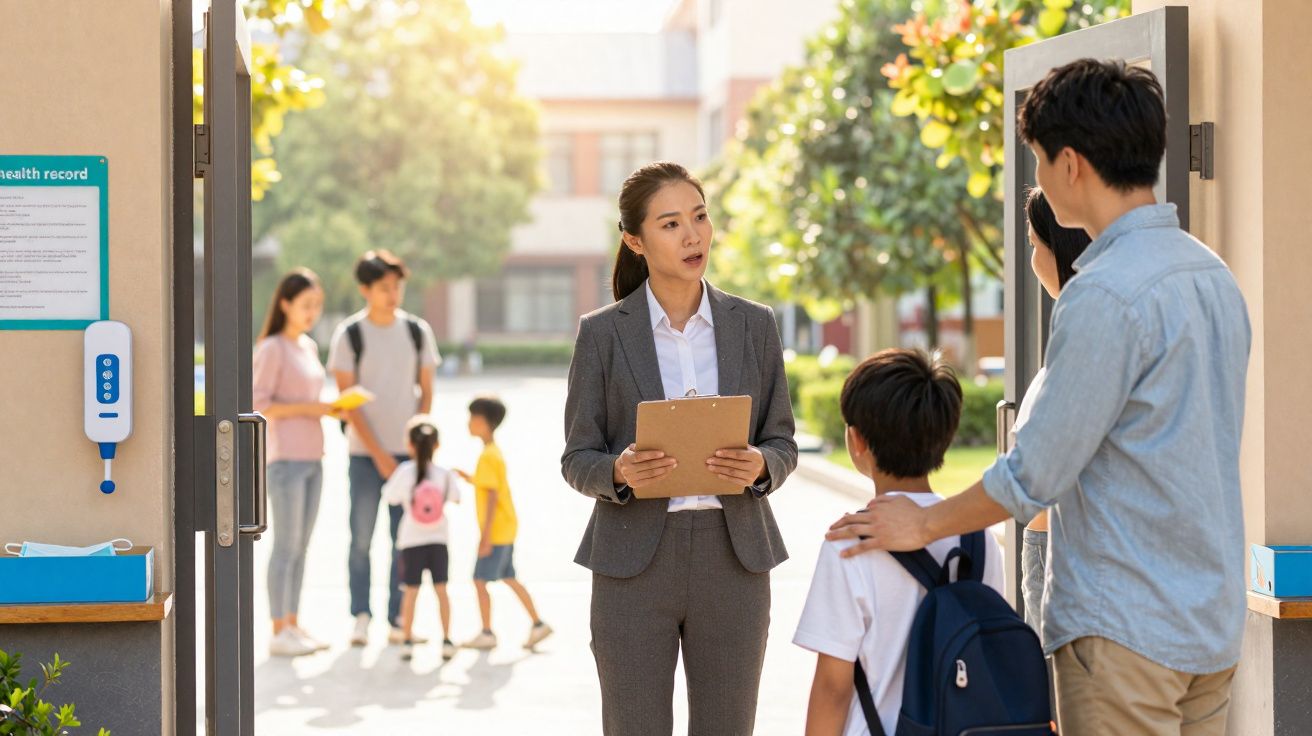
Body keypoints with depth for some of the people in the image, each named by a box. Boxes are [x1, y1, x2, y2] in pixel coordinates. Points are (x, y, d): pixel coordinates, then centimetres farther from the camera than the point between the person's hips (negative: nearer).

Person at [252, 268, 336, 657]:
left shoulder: (309, 347, 15)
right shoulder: (272, 349, -9)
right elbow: (256, 404, -14)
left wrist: (329, 410, 3)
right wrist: (310, 408, -16)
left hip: (312, 459, 8)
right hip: (285, 459, -8)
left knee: (301, 546, 10)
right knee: (286, 546, -4)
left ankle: (292, 625, 16)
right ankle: (279, 632, 1)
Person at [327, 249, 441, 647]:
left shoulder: (418, 331, 6)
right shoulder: (349, 334, -3)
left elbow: (426, 391, 10)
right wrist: (379, 454, -10)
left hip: (408, 452, 2)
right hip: (365, 454, -2)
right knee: (361, 538, -1)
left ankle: (398, 620, 8)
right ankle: (361, 617, 6)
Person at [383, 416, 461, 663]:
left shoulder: (404, 472, -10)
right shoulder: (445, 474, -4)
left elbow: (390, 497, -1)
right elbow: (456, 498, 10)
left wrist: (391, 480, 16)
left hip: (411, 540, -1)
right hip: (438, 539, 1)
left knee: (411, 591, 5)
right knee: (441, 589, 6)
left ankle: (407, 640, 6)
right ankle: (446, 640, 5)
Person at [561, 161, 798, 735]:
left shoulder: (753, 325, 6)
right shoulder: (602, 333, 0)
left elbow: (783, 443, 9)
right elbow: (577, 460, 1)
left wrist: (760, 466, -14)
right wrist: (620, 472, -21)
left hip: (732, 558, 2)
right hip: (635, 562, -2)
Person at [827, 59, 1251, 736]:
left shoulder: (1106, 295, -19)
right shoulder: (1213, 274, 9)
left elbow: (1035, 474, -16)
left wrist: (924, 525, -1)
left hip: (1125, 629, -9)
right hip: (1214, 624, 9)